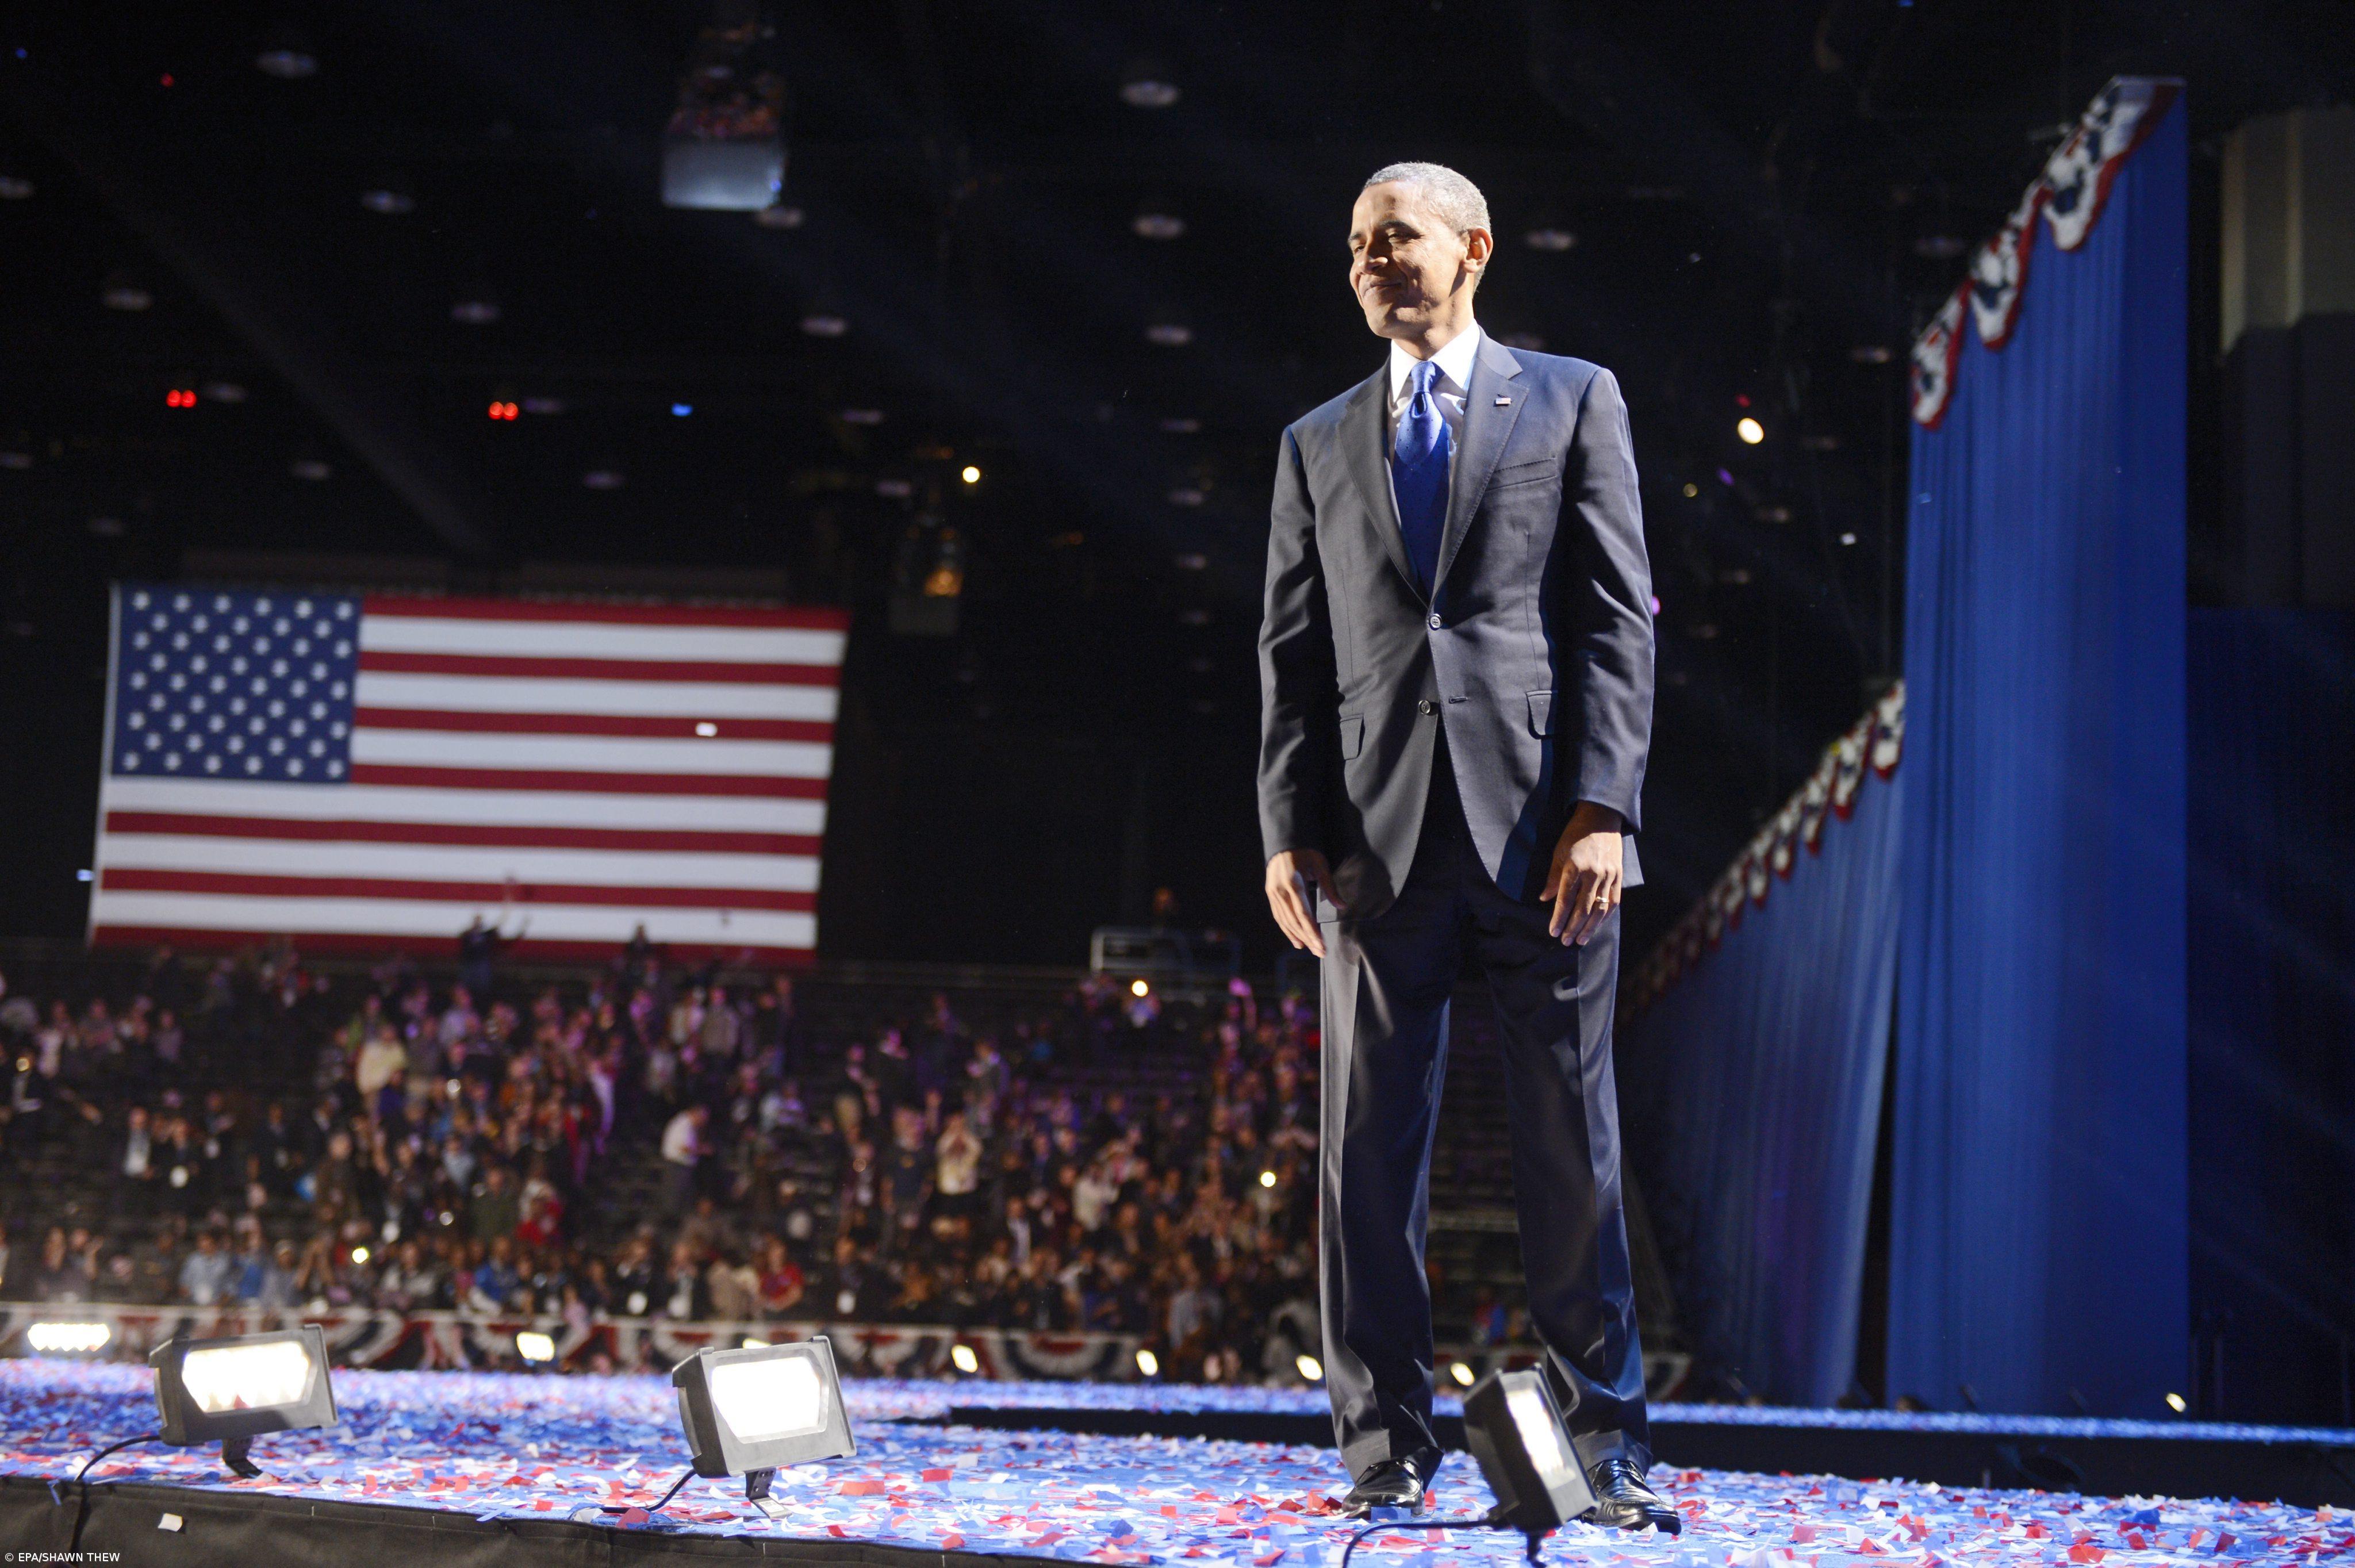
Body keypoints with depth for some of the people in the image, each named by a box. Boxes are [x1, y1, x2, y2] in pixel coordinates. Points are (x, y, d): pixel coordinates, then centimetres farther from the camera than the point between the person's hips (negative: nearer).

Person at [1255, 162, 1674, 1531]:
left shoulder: (1573, 400, 9)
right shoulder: (1319, 445, 18)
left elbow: (1618, 614, 2)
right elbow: (1293, 650, 13)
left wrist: (1602, 807, -9)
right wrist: (1291, 829, 1)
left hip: (1541, 825, -2)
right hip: (1381, 838, 3)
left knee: (1572, 1146, 2)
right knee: (1370, 1151, 2)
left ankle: (1605, 1438, 10)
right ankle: (1390, 1444, 9)